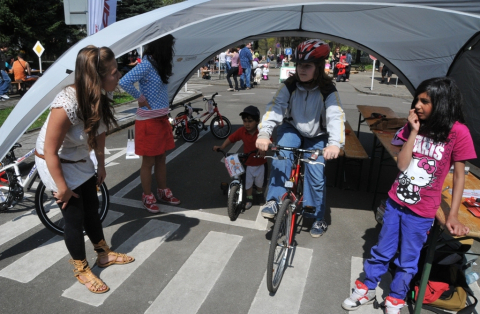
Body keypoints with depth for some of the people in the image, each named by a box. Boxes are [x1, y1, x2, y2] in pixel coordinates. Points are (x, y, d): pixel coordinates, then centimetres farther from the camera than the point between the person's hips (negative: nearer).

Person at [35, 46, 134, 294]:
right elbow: (50, 152, -28)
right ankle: (81, 270, 26)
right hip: (55, 164, -7)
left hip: (80, 161, 7)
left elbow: (99, 133, 1)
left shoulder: (98, 97, -13)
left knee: (92, 209, 17)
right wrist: (62, 187, -18)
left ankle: (104, 254, 38)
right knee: (74, 218, 4)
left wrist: (101, 166, 9)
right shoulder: (66, 105, -36)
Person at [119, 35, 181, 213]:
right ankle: (147, 197, 20)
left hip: (162, 117, 8)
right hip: (148, 119, -8)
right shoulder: (146, 64, -17)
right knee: (148, 161, 4)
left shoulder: (160, 64, 8)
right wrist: (140, 97, -16)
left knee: (161, 157, 16)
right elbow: (124, 82, -28)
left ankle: (163, 192, 31)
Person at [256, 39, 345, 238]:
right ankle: (274, 200, -21)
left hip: (316, 136, 0)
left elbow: (336, 117, -32)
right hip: (292, 129, 1)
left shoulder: (328, 91, -20)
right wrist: (264, 133, -44)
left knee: (316, 176, -6)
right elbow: (274, 108, -27)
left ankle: (318, 218, 17)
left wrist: (335, 143, -51)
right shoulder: (289, 86, -16)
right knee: (281, 155, -32)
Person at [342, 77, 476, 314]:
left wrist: (453, 216, -7)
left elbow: (459, 175, -8)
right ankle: (367, 290, 36)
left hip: (421, 211, -3)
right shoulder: (415, 125, -1)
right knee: (382, 251, 18)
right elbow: (401, 164, -9)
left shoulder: (458, 132, -13)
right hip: (395, 201, 3)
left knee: (407, 261, 14)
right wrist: (414, 131, -15)